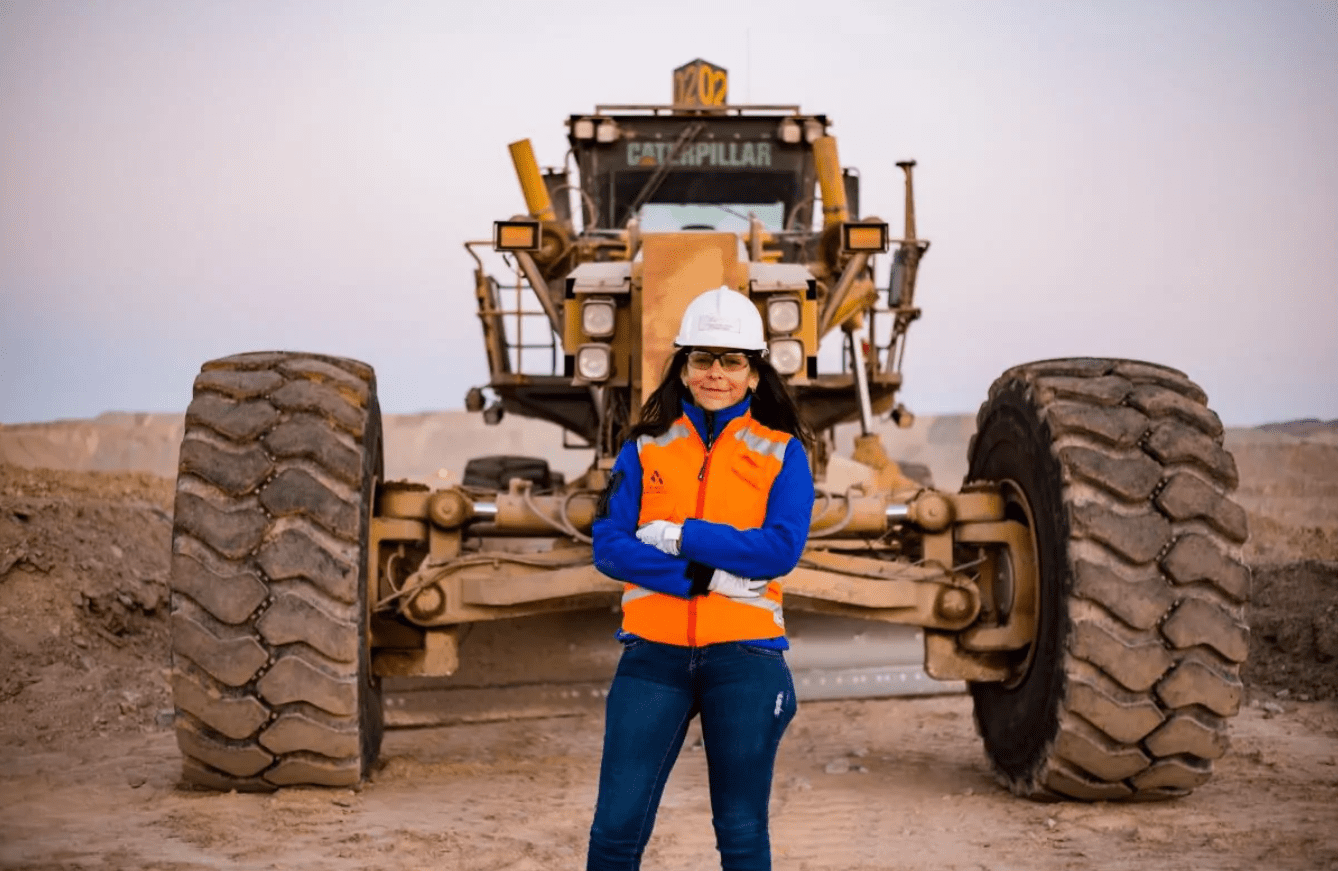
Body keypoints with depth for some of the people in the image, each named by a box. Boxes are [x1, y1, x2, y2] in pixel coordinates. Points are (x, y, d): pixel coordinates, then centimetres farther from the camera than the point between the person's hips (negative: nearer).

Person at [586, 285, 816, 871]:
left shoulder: (783, 453, 5)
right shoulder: (645, 449, 9)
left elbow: (781, 549, -9)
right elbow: (607, 547, -3)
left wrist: (678, 535, -11)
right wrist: (704, 576, -14)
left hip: (745, 654, -1)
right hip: (654, 652, 1)